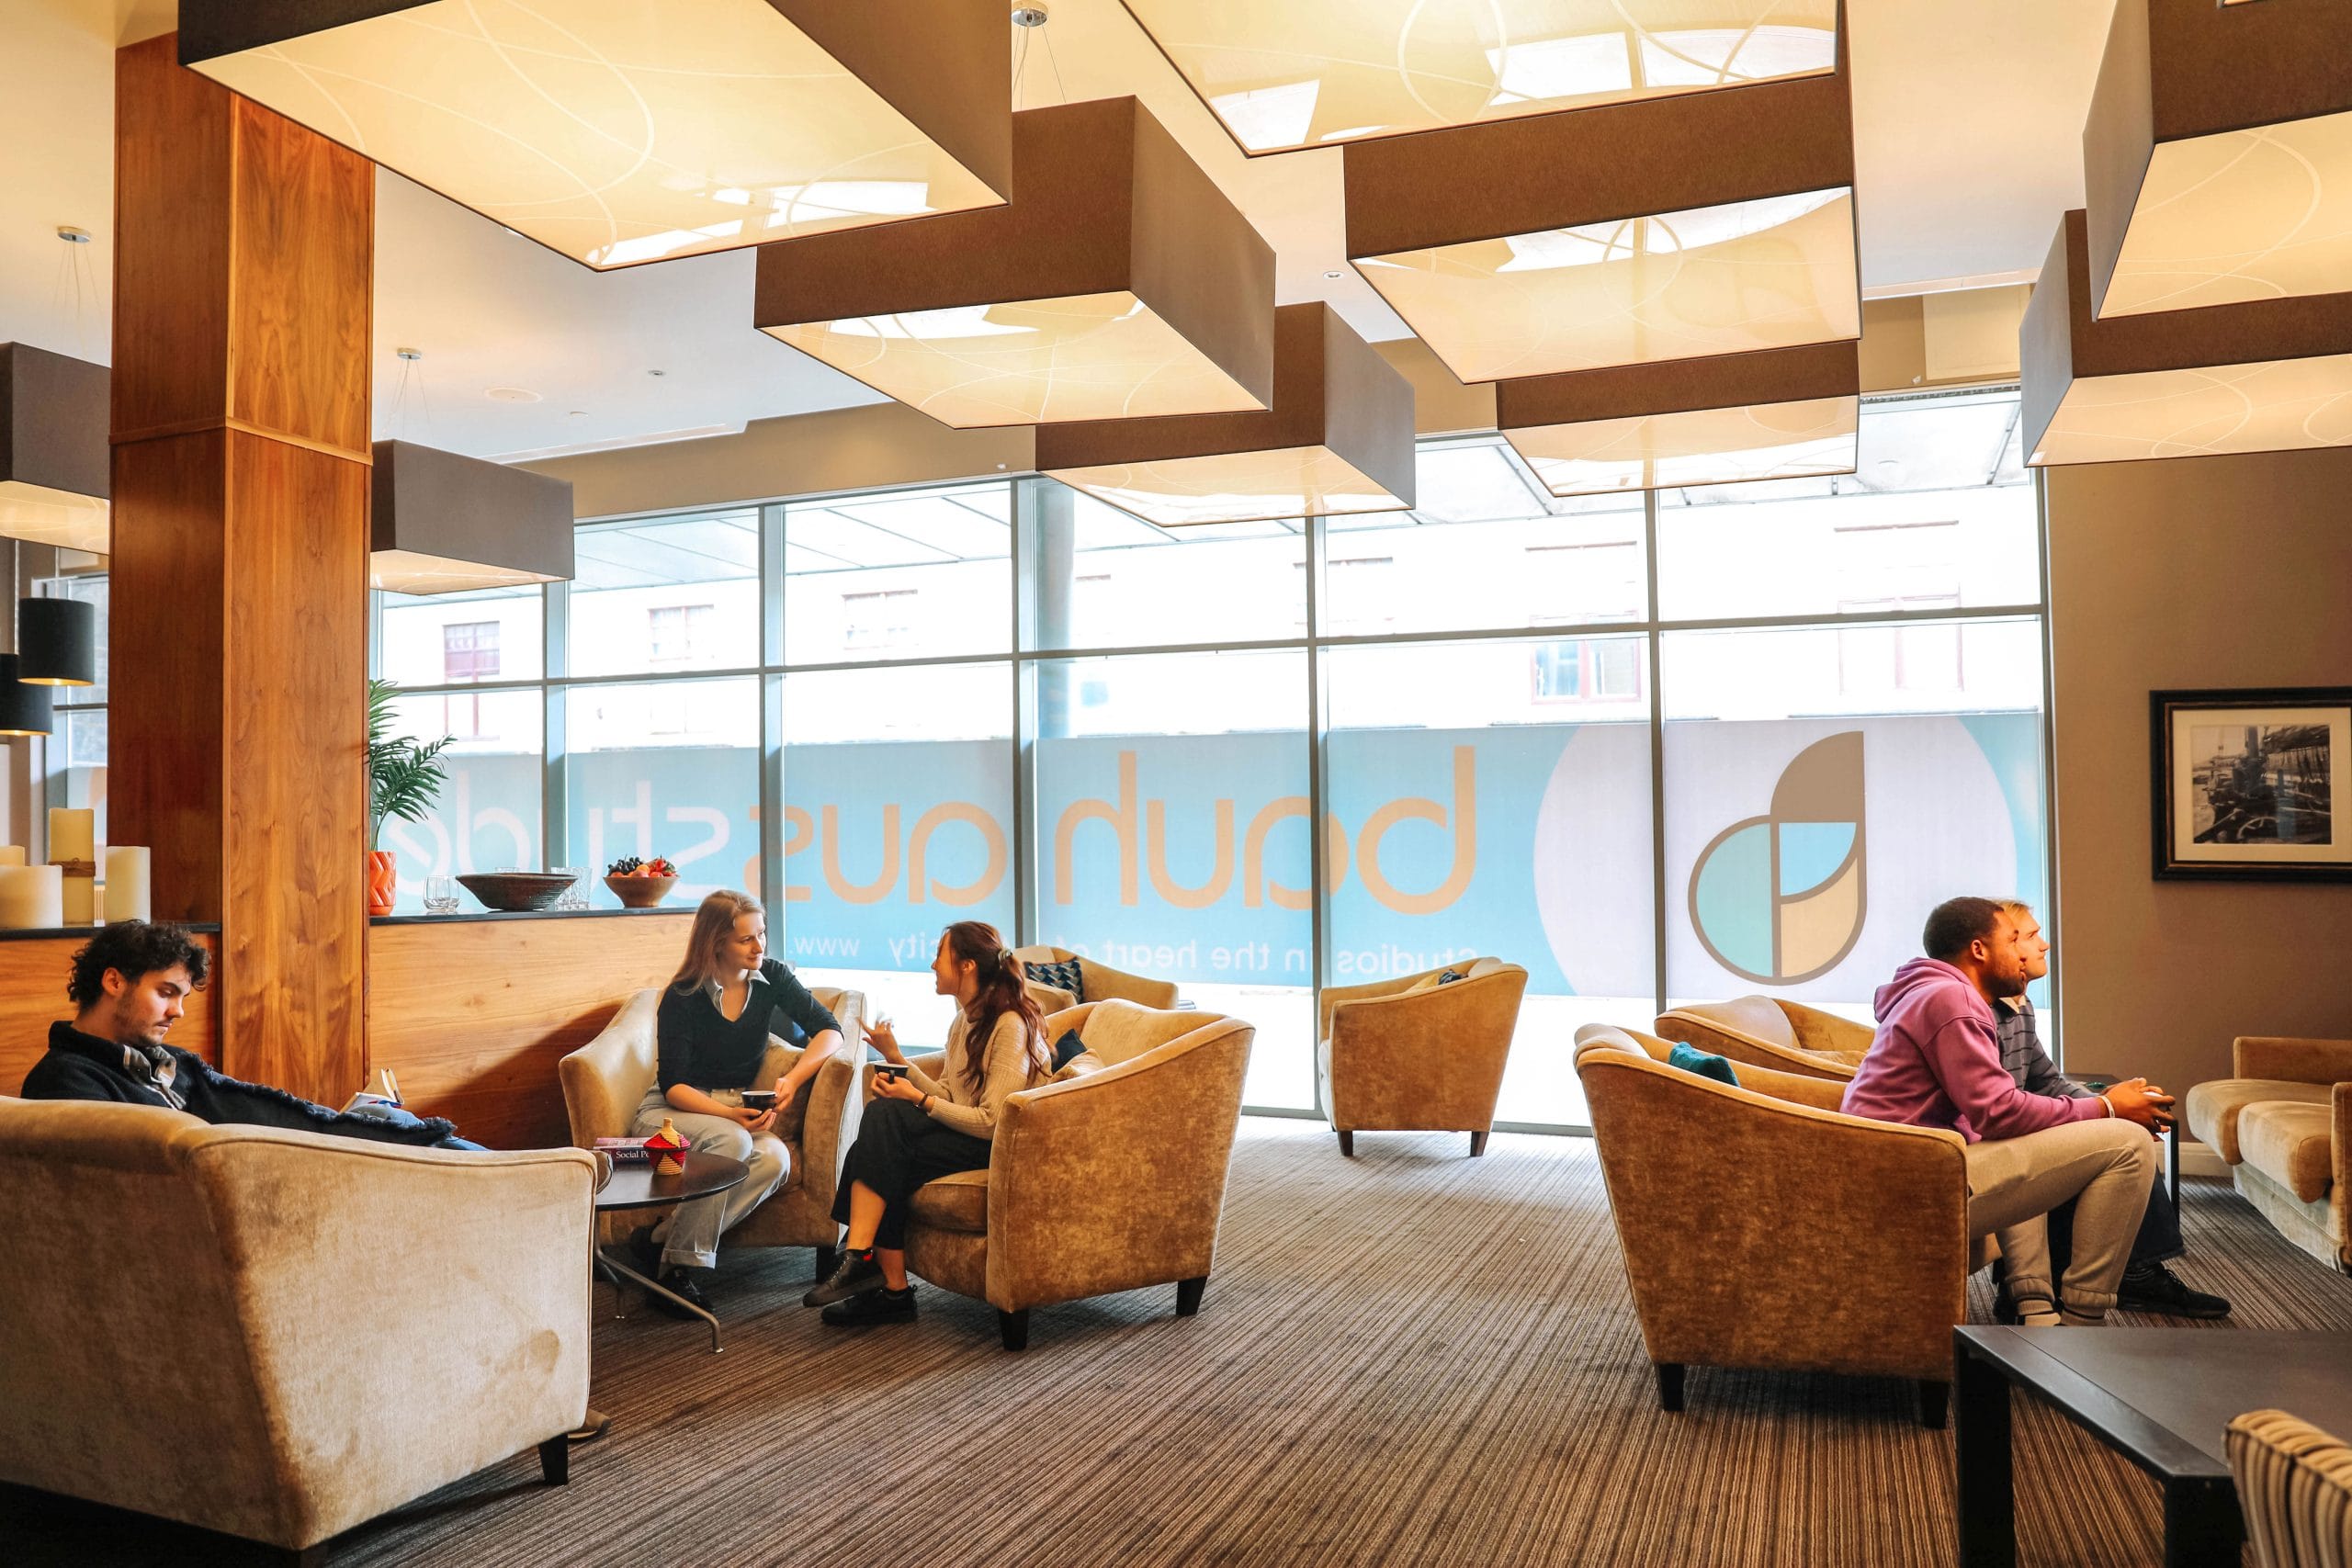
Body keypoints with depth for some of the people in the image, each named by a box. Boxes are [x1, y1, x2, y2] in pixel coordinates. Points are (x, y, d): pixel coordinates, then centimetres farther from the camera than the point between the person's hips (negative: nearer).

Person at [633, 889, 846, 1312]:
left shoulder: (771, 978, -2)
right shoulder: (682, 997, -11)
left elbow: (829, 1031, -7)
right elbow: (673, 1085, -13)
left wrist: (792, 1079, -25)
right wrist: (729, 1115, -30)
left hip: (736, 1112, 4)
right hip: (670, 1113, -3)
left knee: (775, 1159, -30)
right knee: (731, 1140, -37)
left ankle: (660, 1239, -24)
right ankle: (677, 1266, -24)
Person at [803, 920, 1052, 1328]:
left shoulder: (1010, 1025, -15)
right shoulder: (964, 1021, 14)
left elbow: (991, 1121, -20)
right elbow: (949, 1099, 10)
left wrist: (918, 1099, -15)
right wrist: (897, 1058, 5)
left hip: (999, 1147, -8)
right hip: (962, 1135, 8)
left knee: (886, 1115, -24)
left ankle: (860, 1260, -23)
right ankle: (892, 1289, -18)